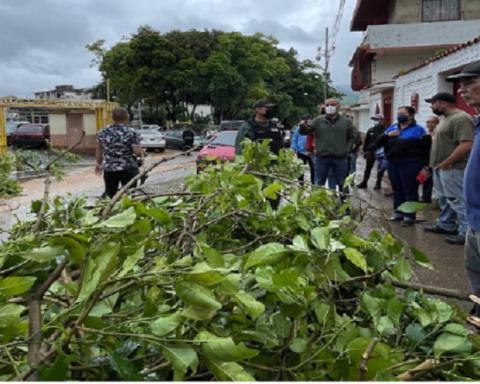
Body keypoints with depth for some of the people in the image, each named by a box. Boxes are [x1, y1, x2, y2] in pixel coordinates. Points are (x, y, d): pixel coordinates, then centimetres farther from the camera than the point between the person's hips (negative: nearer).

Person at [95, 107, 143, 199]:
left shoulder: (103, 132, 4)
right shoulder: (131, 132, -10)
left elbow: (99, 150, 11)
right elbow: (138, 152, -15)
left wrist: (99, 164, 24)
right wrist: (142, 153, 6)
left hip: (109, 169, 4)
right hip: (128, 169, -4)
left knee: (109, 195, 12)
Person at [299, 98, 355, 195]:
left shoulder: (346, 122, 6)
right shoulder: (318, 120, 2)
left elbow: (351, 138, 13)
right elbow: (305, 132, 1)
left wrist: (347, 150, 0)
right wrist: (303, 127, -21)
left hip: (340, 158, 1)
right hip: (321, 158, 0)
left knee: (342, 184, 12)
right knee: (319, 184, 10)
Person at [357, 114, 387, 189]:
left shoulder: (385, 130, -8)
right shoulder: (371, 130, 9)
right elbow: (366, 141, 12)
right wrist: (364, 150, 8)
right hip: (371, 151, 4)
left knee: (381, 168, 7)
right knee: (368, 168, 9)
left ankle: (378, 183, 16)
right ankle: (364, 183, 16)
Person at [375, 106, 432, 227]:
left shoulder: (418, 130, -2)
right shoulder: (392, 128, 13)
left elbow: (427, 149, -6)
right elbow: (377, 143, 10)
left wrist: (425, 166, -13)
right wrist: (387, 135, -8)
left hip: (410, 165, -6)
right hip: (393, 164, 6)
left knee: (410, 191, -1)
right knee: (397, 190, 13)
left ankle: (409, 216, 5)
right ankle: (399, 212, 25)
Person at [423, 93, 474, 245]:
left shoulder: (461, 118, -17)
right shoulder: (447, 118, 16)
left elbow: (466, 145, -26)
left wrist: (447, 163, -21)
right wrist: (435, 165, 19)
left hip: (451, 169, -10)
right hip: (440, 167, 10)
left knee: (457, 201, -5)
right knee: (444, 199, 18)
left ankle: (466, 232, 1)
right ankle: (446, 225, 29)